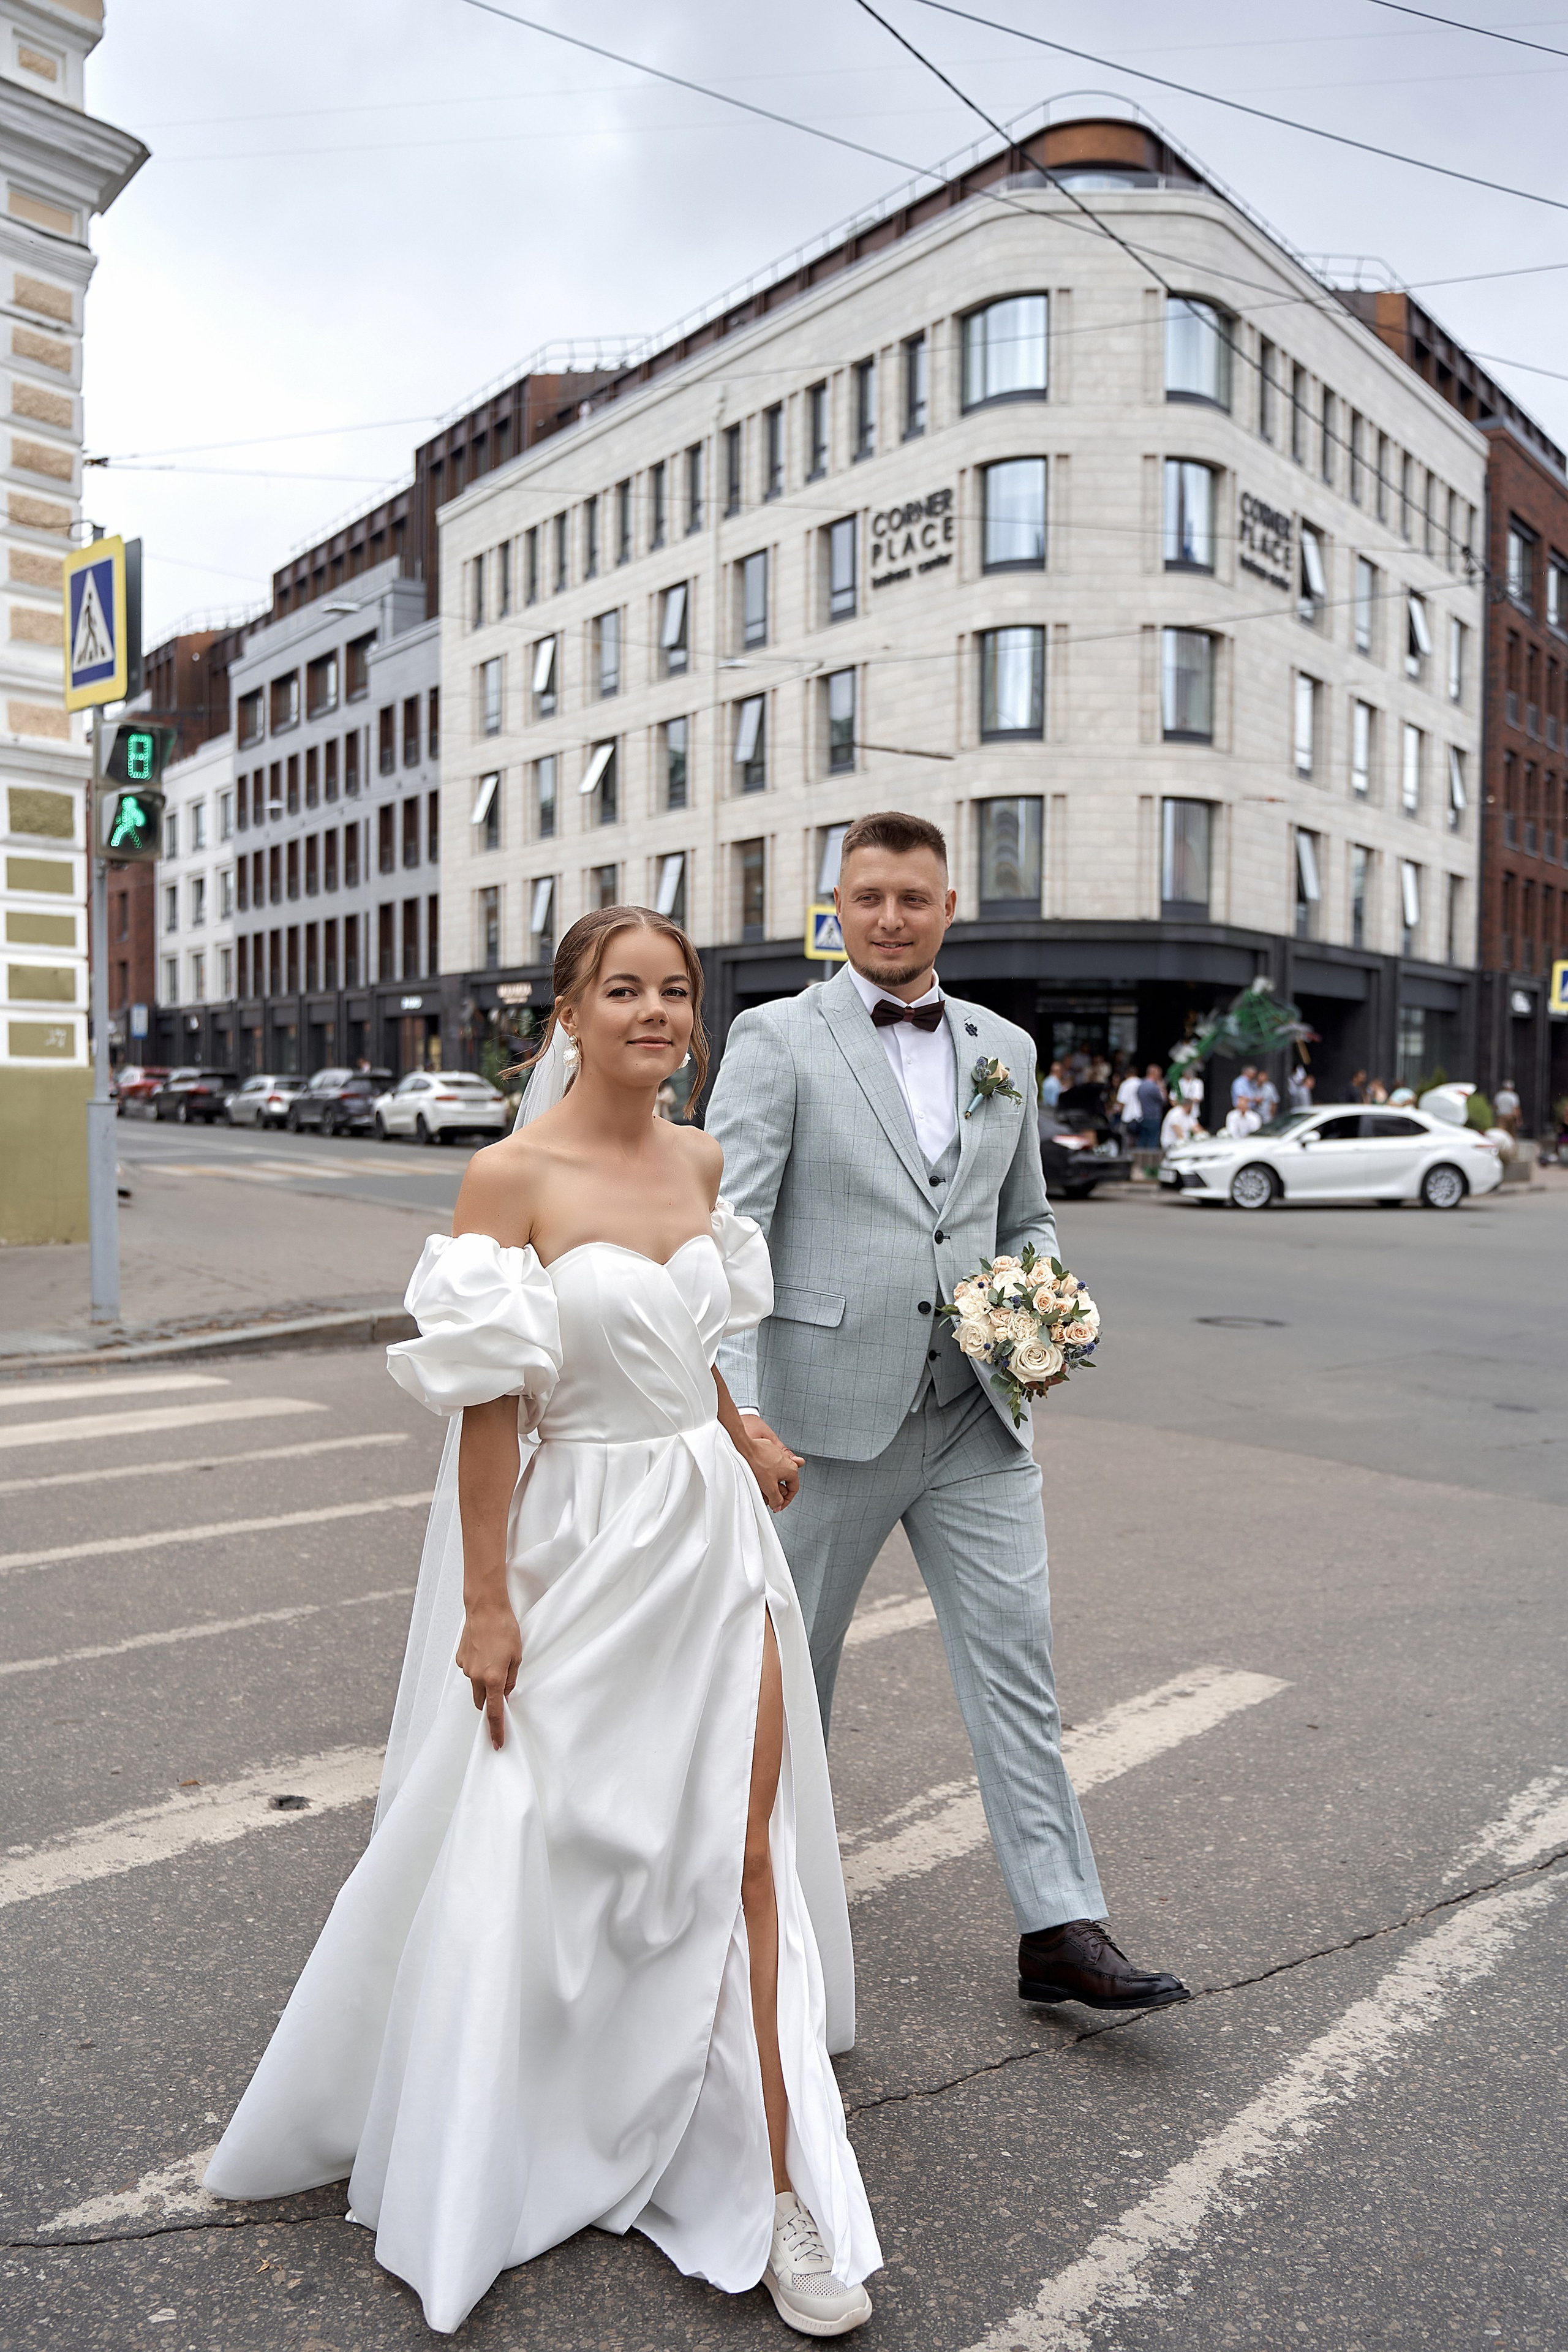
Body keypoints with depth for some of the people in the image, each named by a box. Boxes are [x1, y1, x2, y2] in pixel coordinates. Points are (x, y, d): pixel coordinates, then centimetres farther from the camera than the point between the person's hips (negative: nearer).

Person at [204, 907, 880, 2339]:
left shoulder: (701, 1161, 4)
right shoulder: (515, 1177, -14)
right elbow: (488, 1403, -14)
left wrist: (740, 1439, 9)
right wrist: (487, 1606, -12)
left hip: (716, 1533, 5)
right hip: (586, 1545, -5)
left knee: (744, 1851, 8)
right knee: (538, 1858, 12)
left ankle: (776, 2185, 23)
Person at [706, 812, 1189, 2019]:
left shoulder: (1005, 1048, 10)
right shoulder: (776, 1039, -5)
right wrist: (737, 1410, -22)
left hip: (978, 1418, 4)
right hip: (831, 1413, -3)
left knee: (1019, 1657, 4)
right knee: (791, 1661, 14)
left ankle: (1061, 1930, 16)